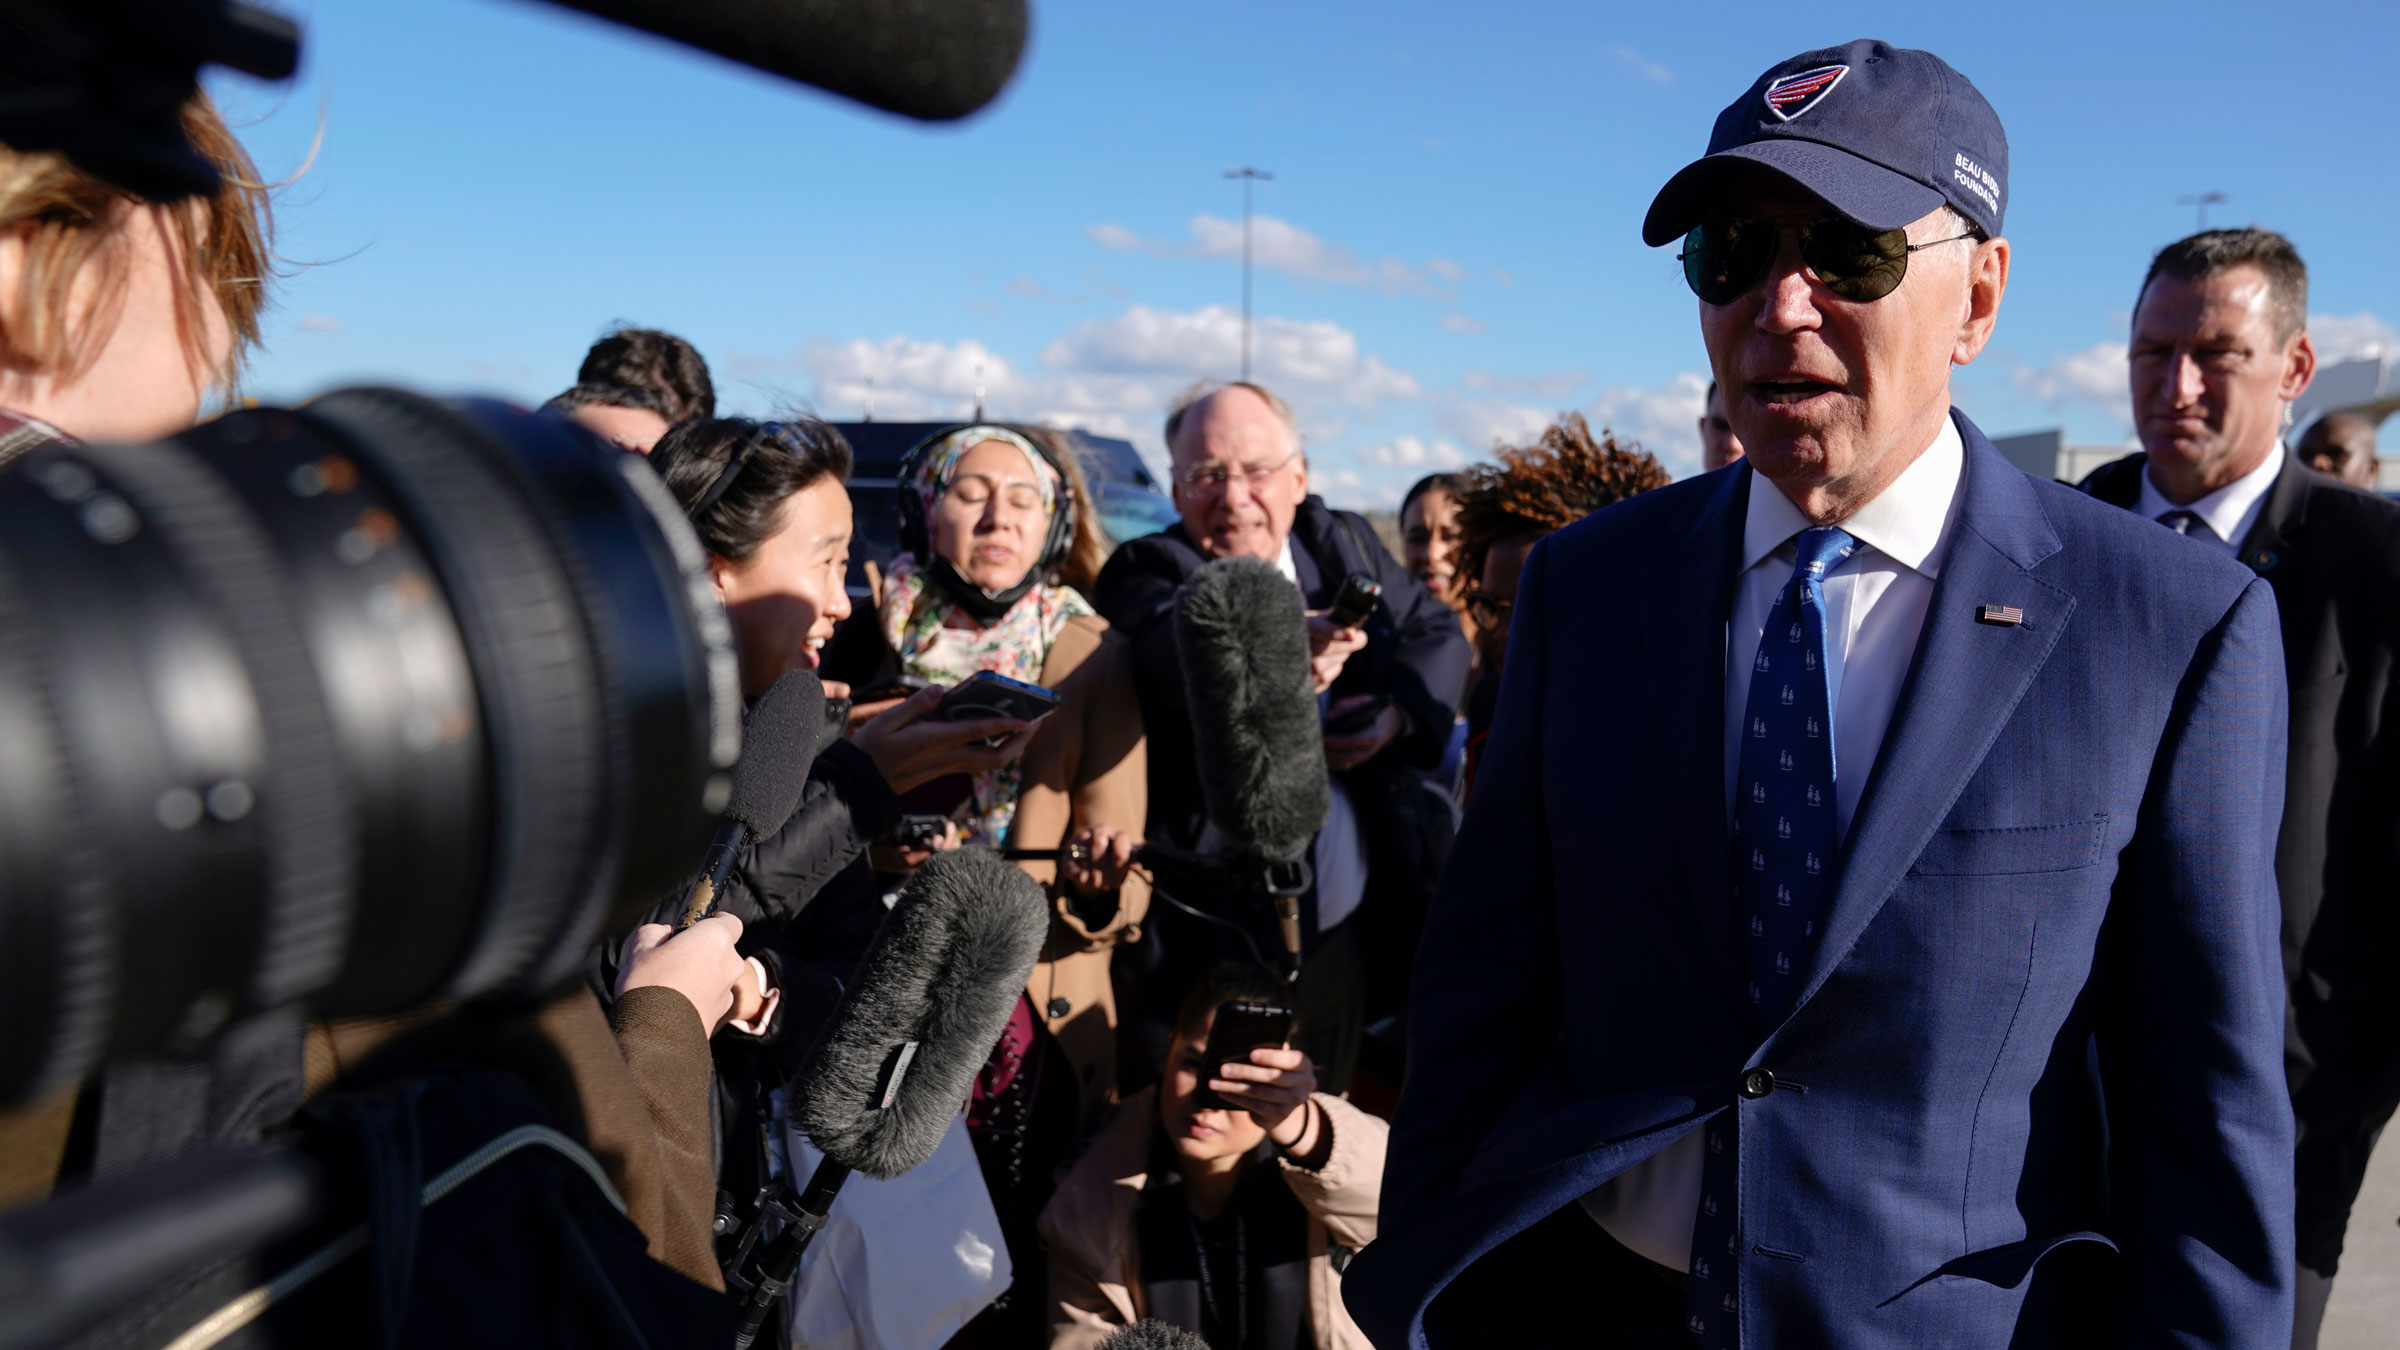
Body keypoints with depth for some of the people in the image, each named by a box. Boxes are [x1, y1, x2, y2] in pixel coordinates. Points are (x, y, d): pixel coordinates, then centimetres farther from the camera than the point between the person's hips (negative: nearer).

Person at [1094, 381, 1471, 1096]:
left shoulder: (1344, 545, 8)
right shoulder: (1146, 572, -7)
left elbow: (1439, 633, 12)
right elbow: (1184, 655, -28)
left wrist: (1396, 713, -9)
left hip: (1337, 935, 4)